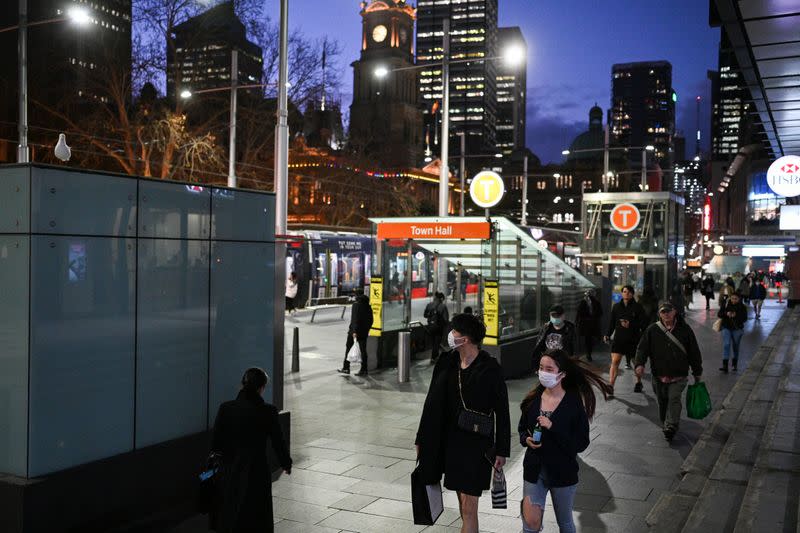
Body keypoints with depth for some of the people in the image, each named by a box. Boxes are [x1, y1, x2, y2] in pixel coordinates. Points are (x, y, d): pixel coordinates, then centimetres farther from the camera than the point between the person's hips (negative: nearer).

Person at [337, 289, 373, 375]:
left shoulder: (356, 304, -11)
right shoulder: (368, 306, 9)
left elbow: (355, 319, -19)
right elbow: (370, 319, 13)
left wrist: (354, 331, -22)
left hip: (355, 330, -6)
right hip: (364, 332, 6)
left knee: (348, 347, 6)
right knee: (363, 350, 7)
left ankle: (346, 368, 8)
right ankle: (364, 370, 6)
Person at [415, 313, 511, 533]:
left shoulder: (490, 368, -13)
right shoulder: (446, 363, 1)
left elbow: (501, 412, -8)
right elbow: (432, 403, 7)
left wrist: (502, 451, -8)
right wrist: (422, 440, 10)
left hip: (477, 445, -5)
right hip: (451, 441, 5)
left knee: (468, 506, -4)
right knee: (462, 498, 17)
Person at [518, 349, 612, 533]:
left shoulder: (574, 403, -14)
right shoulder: (533, 399, -3)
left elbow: (581, 444, -14)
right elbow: (522, 428, 13)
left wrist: (552, 428, -25)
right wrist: (526, 439, -10)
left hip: (562, 472, -2)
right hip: (534, 470, 2)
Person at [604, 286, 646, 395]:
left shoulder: (637, 307, -3)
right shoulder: (616, 306, 6)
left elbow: (642, 324, -5)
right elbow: (612, 322, 11)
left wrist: (630, 324, -19)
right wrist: (608, 335, 1)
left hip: (633, 339, -1)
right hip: (619, 338, 1)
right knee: (615, 362, -11)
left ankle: (638, 383, 37)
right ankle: (610, 386, -14)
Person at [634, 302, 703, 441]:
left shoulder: (684, 329, 3)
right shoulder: (652, 330, 2)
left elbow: (694, 352, 10)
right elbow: (642, 348, -4)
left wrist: (697, 373, 12)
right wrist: (640, 364, -22)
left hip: (678, 376, -2)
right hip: (659, 375, 2)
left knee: (674, 399, -16)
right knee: (662, 402, 12)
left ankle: (671, 426, -20)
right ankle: (665, 424, 32)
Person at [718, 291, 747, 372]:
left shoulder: (742, 307, -4)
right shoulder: (726, 305, -1)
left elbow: (744, 318, -8)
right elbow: (719, 314, -3)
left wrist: (736, 316, -25)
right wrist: (726, 314, -23)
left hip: (737, 329, 0)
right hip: (726, 328, 0)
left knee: (736, 347, 12)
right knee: (726, 345, -12)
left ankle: (735, 365, 31)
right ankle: (725, 366, -17)